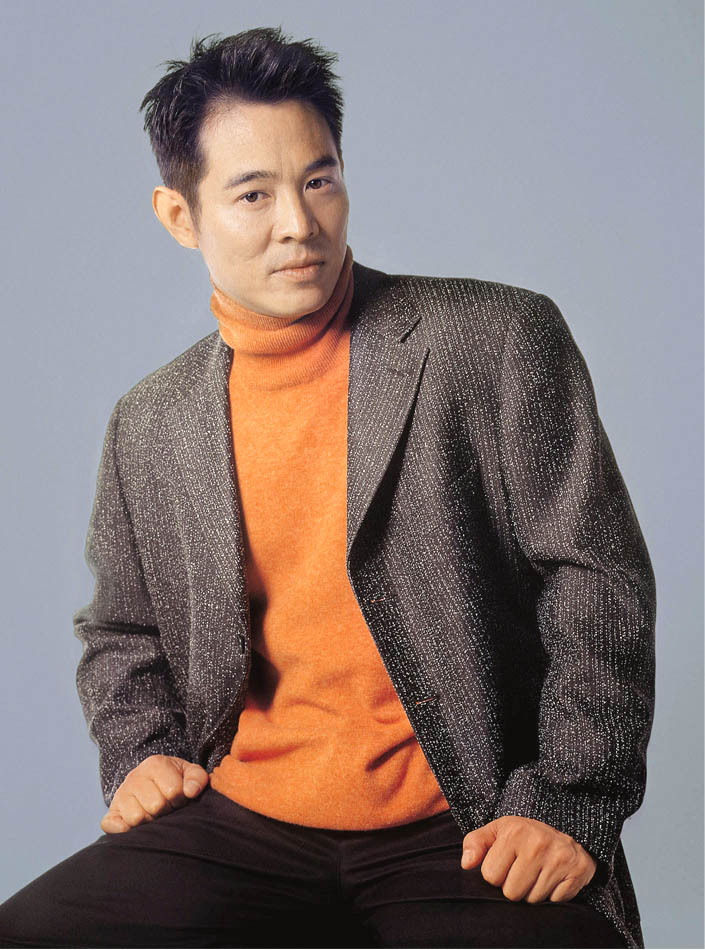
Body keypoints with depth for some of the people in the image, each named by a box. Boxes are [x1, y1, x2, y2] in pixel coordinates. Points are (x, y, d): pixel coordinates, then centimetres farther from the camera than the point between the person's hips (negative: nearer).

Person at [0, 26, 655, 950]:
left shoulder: (499, 339, -2)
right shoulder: (148, 425, 9)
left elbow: (597, 579, -4)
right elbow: (120, 630, 23)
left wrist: (568, 804, -10)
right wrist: (141, 751, 5)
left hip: (468, 838, -3)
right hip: (240, 828, 3)